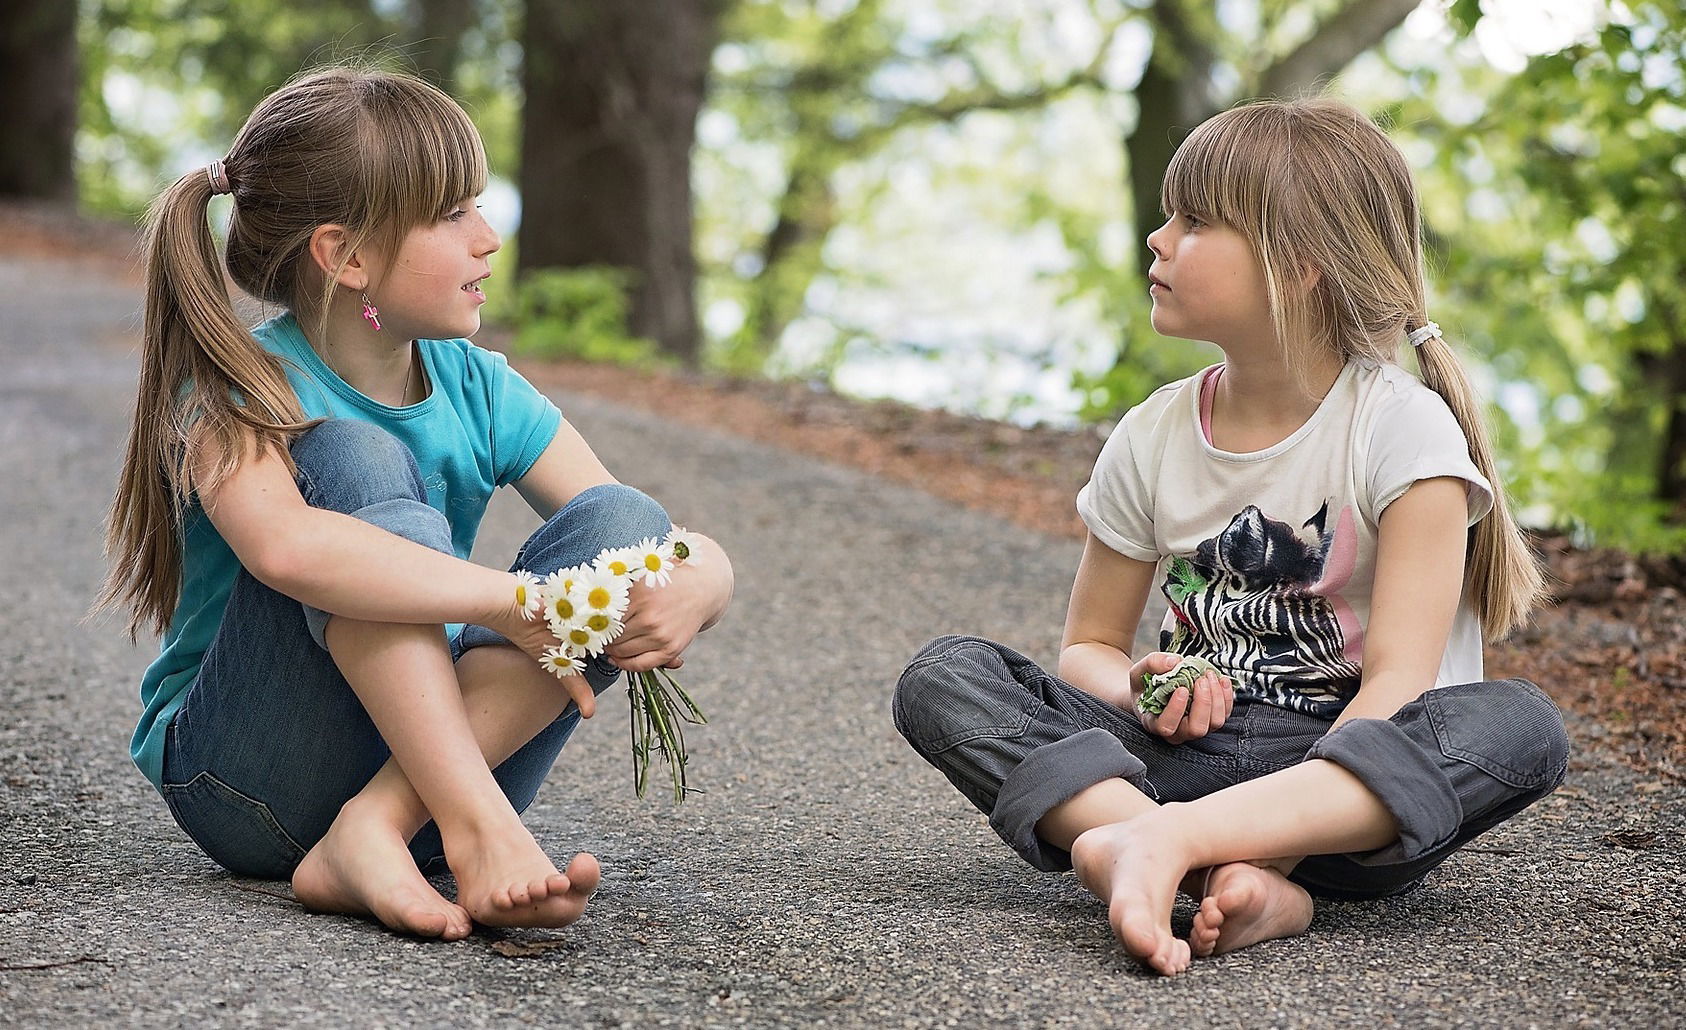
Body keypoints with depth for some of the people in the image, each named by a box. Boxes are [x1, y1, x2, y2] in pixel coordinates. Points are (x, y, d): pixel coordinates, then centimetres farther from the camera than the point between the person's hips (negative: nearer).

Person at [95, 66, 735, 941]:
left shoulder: (480, 391, 1)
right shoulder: (236, 390, -14)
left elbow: (705, 557, -3)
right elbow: (284, 547, -39)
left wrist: (690, 591, -27)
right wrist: (514, 601, -38)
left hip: (431, 755, 5)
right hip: (246, 781, -4)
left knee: (623, 524, -17)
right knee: (357, 461, -25)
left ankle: (378, 832, -30)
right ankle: (482, 832, -37)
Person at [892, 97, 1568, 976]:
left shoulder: (1401, 427, -8)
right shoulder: (1154, 439, 5)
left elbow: (1398, 681, -16)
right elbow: (1088, 644, 14)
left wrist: (1316, 798, -34)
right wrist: (1143, 690, -11)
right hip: (1191, 750, 4)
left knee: (1520, 727, -33)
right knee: (942, 676, -16)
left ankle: (1165, 839, -43)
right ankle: (1234, 874, -37)